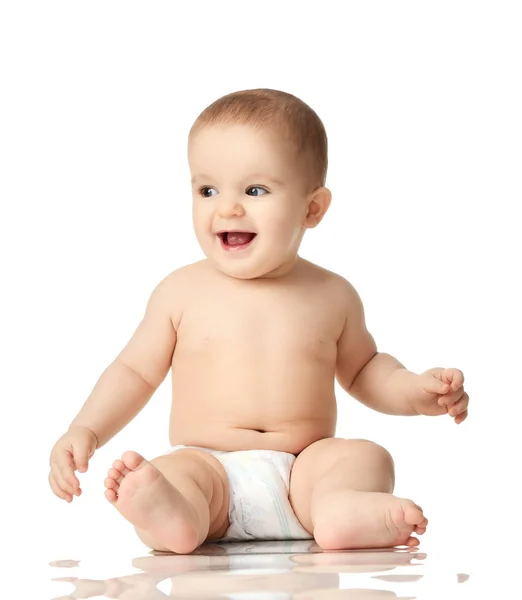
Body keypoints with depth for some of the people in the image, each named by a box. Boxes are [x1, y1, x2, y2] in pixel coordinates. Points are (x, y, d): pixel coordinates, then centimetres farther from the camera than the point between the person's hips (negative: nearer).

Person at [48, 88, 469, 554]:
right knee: (172, 474, -31)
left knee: (366, 457, -23)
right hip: (207, 465, -2)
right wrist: (86, 432, 1)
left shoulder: (331, 295, 9)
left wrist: (416, 392, 7)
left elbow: (363, 369, 25)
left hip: (303, 468, 2)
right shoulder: (182, 292, 6)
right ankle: (170, 516, -63)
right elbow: (135, 372, 14)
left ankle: (341, 508, -53)